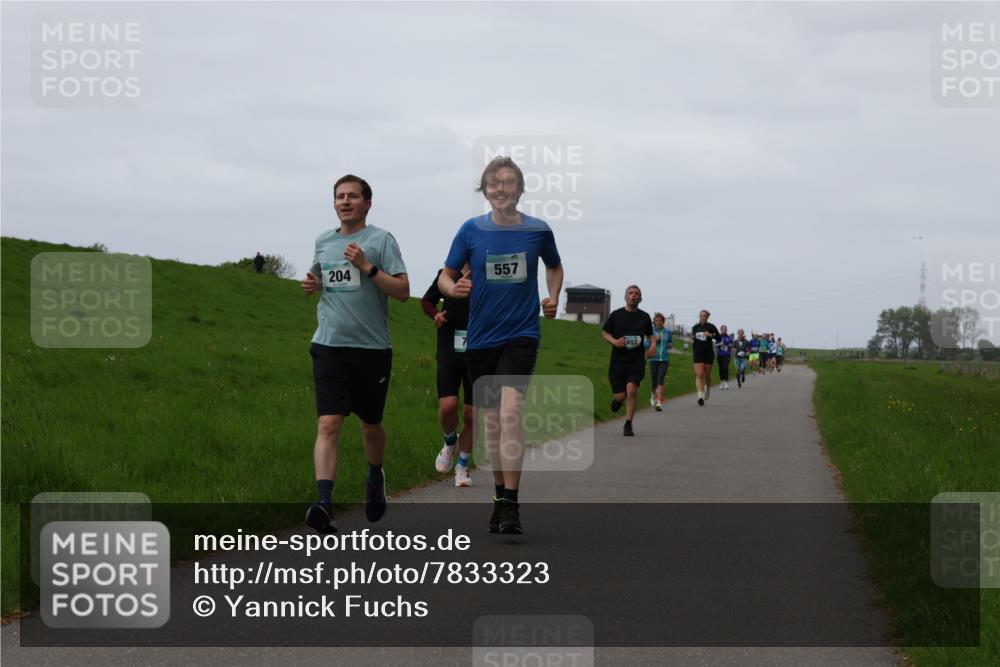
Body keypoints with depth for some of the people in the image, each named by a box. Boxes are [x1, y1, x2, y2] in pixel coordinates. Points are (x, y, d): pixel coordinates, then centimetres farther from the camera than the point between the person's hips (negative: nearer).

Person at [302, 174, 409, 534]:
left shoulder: (381, 240, -2)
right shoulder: (323, 242, 12)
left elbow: (402, 291, -9)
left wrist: (367, 267, -19)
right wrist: (312, 283, 7)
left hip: (372, 347, -2)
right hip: (329, 346, 2)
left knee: (370, 425, 14)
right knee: (328, 424, -13)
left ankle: (375, 478, 43)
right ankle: (324, 504, -23)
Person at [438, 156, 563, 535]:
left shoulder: (538, 230, 1)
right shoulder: (471, 230, 1)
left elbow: (554, 266, 20)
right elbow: (446, 276, 6)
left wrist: (553, 298, 4)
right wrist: (453, 288, -17)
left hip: (521, 334, -2)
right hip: (481, 337, 2)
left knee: (510, 411, -20)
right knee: (491, 419, 10)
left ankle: (511, 504, -20)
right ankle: (500, 495, 25)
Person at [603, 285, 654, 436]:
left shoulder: (644, 317, 6)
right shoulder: (616, 315, 2)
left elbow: (649, 334, 20)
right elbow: (605, 333, 9)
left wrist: (653, 343, -2)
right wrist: (614, 341, -11)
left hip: (637, 361, 0)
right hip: (618, 360, 0)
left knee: (632, 390, -18)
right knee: (621, 395, -3)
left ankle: (628, 425, -6)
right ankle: (618, 399, 38)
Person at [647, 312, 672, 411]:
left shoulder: (668, 332, 7)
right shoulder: (651, 331, 0)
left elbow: (671, 344, 22)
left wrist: (670, 345, 0)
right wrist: (654, 340, -16)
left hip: (664, 359, 0)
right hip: (654, 359, 0)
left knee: (661, 380, -15)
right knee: (654, 381, 7)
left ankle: (659, 402, -21)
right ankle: (653, 395, 40)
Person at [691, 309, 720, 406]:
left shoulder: (711, 327, -1)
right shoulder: (695, 327, 9)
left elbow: (719, 337, -5)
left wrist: (711, 335, -21)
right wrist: (692, 337, 0)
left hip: (708, 353, -1)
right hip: (698, 352, 1)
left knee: (707, 375, 11)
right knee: (699, 374, -12)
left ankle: (708, 389, 41)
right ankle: (700, 396, -21)